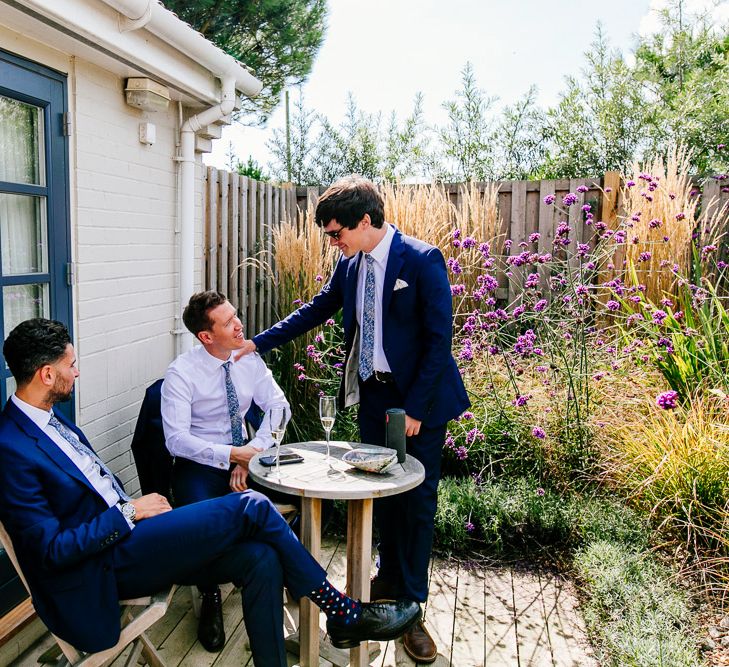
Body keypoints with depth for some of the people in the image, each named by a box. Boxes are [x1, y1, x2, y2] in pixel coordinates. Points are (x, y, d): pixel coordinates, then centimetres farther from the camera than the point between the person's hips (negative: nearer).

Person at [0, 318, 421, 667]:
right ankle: (345, 614, -1)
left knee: (261, 559, -11)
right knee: (251, 508, -16)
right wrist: (130, 512, -14)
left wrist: (136, 508, 0)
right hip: (101, 568, -8)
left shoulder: (53, 421, 13)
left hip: (126, 539, 8)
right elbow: (51, 550, -19)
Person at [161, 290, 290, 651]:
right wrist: (232, 455, -26)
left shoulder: (250, 360, 0)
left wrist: (253, 453, -15)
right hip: (200, 466, -4)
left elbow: (278, 407, -1)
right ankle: (210, 599, -3)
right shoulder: (181, 373, -13)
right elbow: (176, 439, -19)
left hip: (245, 456, 4)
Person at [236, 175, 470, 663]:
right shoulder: (350, 265, 3)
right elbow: (317, 310, 15)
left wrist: (415, 407, -17)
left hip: (419, 399, -5)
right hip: (373, 394, 6)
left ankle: (411, 607, 19)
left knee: (418, 499, 5)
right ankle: (390, 579, 37)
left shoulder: (422, 260, -16)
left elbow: (439, 339, -16)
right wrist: (259, 343, 10)